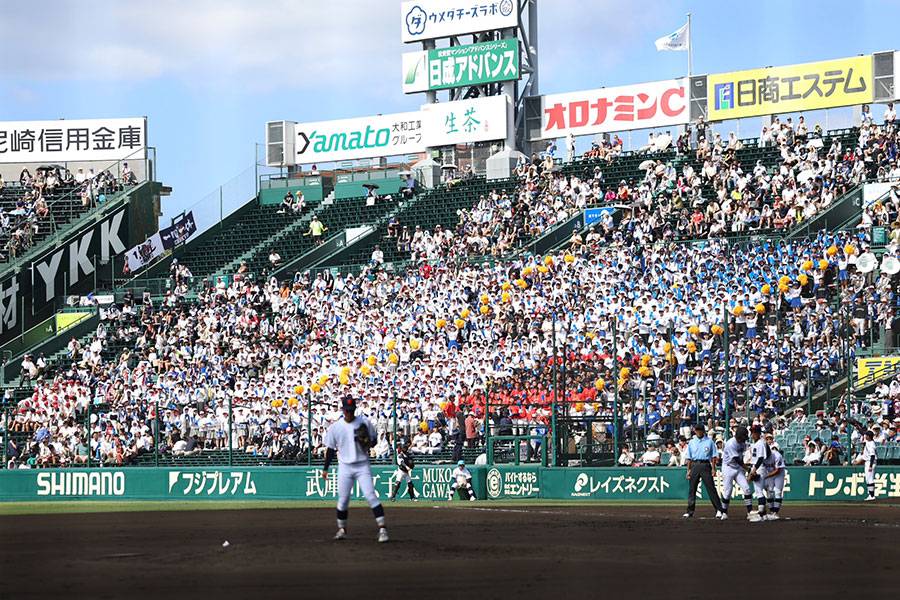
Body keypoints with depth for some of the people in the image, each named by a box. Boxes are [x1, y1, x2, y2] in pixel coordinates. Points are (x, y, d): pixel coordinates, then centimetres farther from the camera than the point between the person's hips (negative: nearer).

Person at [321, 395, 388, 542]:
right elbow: (330, 449, 9)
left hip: (362, 465, -1)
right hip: (345, 467, 1)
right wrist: (325, 468, 5)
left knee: (371, 496, -11)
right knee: (343, 499, -1)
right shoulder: (335, 427, 3)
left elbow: (373, 441, 9)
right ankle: (342, 529, 14)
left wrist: (366, 442, -14)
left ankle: (382, 528, -12)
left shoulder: (364, 423, 1)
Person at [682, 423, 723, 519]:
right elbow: (689, 457, 15)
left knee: (711, 487, -8)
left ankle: (719, 510, -7)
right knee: (692, 488, 2)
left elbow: (713, 456, 6)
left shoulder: (709, 441, 7)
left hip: (705, 465, -3)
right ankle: (690, 511, 8)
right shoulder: (692, 442, 14)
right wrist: (688, 470, 8)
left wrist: (713, 468, -3)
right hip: (694, 465, 3)